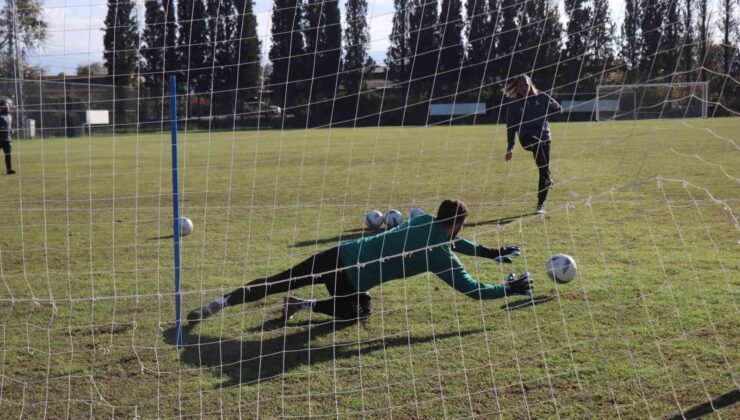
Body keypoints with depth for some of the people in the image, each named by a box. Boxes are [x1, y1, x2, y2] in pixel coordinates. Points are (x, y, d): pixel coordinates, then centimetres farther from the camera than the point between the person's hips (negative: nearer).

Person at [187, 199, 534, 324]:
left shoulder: (424, 221, 15)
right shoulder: (439, 256, -5)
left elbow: (450, 242, 35)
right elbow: (473, 290, -2)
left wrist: (492, 253, 39)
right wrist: (510, 289, 12)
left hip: (340, 254, 6)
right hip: (350, 277, -6)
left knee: (276, 283, 13)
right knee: (360, 310, 22)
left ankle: (219, 304, 2)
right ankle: (304, 306, 4)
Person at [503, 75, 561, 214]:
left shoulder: (541, 97, 6)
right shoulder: (513, 105, 4)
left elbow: (558, 109, 14)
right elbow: (511, 128, 7)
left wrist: (555, 106, -10)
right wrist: (510, 148, 3)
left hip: (544, 137, 2)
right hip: (526, 138, -2)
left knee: (544, 171, -2)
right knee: (536, 143, -38)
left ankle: (541, 204, 10)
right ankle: (547, 180, -35)